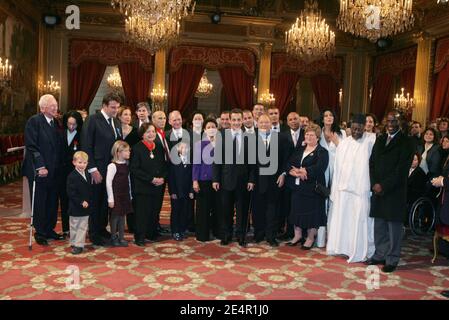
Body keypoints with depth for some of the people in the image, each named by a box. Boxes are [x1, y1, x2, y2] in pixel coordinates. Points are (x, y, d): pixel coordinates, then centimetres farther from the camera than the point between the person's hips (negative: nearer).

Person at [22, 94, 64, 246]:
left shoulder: (56, 123, 10)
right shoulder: (34, 121, -9)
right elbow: (31, 146, -14)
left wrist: (60, 167, 7)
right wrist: (40, 166, -19)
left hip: (54, 171, 6)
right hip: (39, 170, -6)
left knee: (52, 202, 12)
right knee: (39, 203, 5)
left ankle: (49, 230, 24)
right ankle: (40, 232, 17)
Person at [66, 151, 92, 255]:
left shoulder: (88, 175, 7)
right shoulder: (72, 176, -14)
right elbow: (71, 193, -18)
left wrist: (88, 202, 3)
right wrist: (81, 202, -21)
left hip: (86, 207, 5)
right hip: (75, 207, -5)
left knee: (83, 227, 7)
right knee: (74, 227, 9)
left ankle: (79, 245, 14)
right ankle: (73, 244, 21)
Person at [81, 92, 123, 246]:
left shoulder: (117, 123, 12)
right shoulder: (92, 120, -8)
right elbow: (86, 146, -12)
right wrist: (93, 169, -16)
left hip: (112, 169, 6)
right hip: (98, 170, -6)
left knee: (106, 201, 13)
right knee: (96, 202, 5)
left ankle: (102, 230, 28)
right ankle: (94, 234, 19)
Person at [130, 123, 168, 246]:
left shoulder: (159, 147, 10)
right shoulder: (137, 148, -7)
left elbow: (164, 165, 14)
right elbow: (134, 169, -11)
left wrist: (162, 178, -5)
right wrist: (151, 179, -15)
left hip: (158, 186, 5)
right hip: (142, 187, -5)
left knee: (154, 211, 10)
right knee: (142, 212, -1)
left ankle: (152, 234, 24)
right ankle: (139, 237, 10)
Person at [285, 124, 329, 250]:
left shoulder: (322, 152, -4)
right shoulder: (300, 150, 14)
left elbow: (318, 168, -19)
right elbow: (289, 164, 4)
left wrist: (302, 171, -18)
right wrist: (295, 172, -16)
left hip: (312, 187, -5)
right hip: (297, 186, 6)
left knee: (311, 212, 3)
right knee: (297, 210, 12)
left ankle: (310, 238, 17)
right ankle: (298, 235, 26)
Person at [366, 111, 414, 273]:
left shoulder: (405, 142, -5)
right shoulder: (380, 140, 14)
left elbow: (401, 169, -12)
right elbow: (372, 162, 11)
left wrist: (384, 186, -14)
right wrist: (374, 184, -2)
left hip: (394, 192, -6)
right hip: (378, 190, 6)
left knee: (394, 227, 2)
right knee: (379, 226, 13)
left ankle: (392, 260, 13)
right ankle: (380, 255, 25)